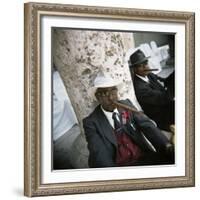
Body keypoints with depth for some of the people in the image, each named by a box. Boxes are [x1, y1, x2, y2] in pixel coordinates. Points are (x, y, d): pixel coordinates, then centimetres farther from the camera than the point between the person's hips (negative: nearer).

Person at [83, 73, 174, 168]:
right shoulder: (91, 122, -1)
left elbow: (147, 125, 2)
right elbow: (99, 153, -14)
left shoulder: (126, 105, 12)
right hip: (118, 166, -4)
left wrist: (167, 145, -15)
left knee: (170, 157, -21)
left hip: (144, 157, 4)